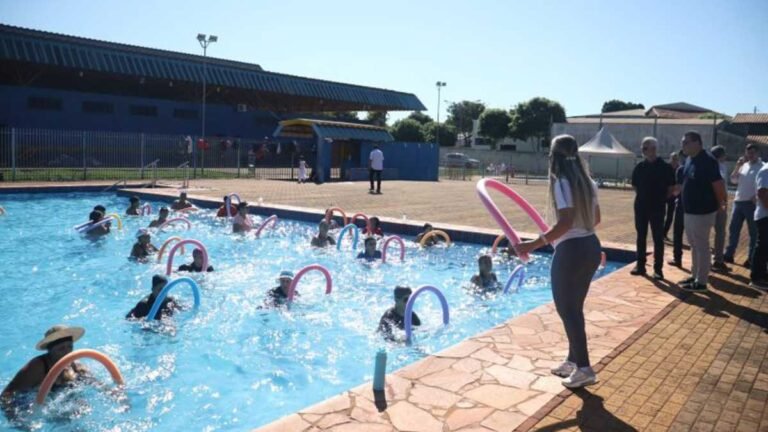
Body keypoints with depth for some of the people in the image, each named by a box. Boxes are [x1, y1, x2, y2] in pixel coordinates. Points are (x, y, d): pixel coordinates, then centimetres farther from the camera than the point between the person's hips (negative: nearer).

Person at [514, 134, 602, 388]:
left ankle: (583, 369, 8)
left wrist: (533, 245, -25)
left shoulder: (561, 183, -15)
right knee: (574, 308, 19)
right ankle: (573, 361, 30)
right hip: (591, 247, 9)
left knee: (566, 309, 3)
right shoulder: (587, 181, 10)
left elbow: (566, 222, -24)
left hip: (571, 251, -9)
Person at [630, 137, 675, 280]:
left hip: (657, 208, -4)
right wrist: (642, 197, 9)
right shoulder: (639, 167, 4)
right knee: (641, 237, 9)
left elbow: (671, 188, -2)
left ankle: (658, 269, 5)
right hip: (640, 207, 4)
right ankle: (640, 266, 17)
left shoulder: (665, 167, -7)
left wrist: (662, 199, -2)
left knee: (658, 239, 1)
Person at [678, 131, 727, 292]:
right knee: (694, 246, 17)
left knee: (702, 247, -1)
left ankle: (701, 282, 7)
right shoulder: (689, 160, 9)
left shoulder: (707, 161, -18)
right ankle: (695, 276, 28)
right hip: (690, 211, 9)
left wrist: (719, 204, -5)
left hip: (703, 212, -9)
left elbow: (718, 185, -16)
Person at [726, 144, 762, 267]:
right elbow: (733, 180, 8)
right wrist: (737, 166, -2)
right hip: (738, 201, 6)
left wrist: (757, 197, -20)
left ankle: (751, 259, 9)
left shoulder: (762, 167, -6)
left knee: (753, 232, 3)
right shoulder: (743, 165, 12)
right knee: (733, 229, 9)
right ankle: (729, 254, 18)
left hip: (752, 203, -6)